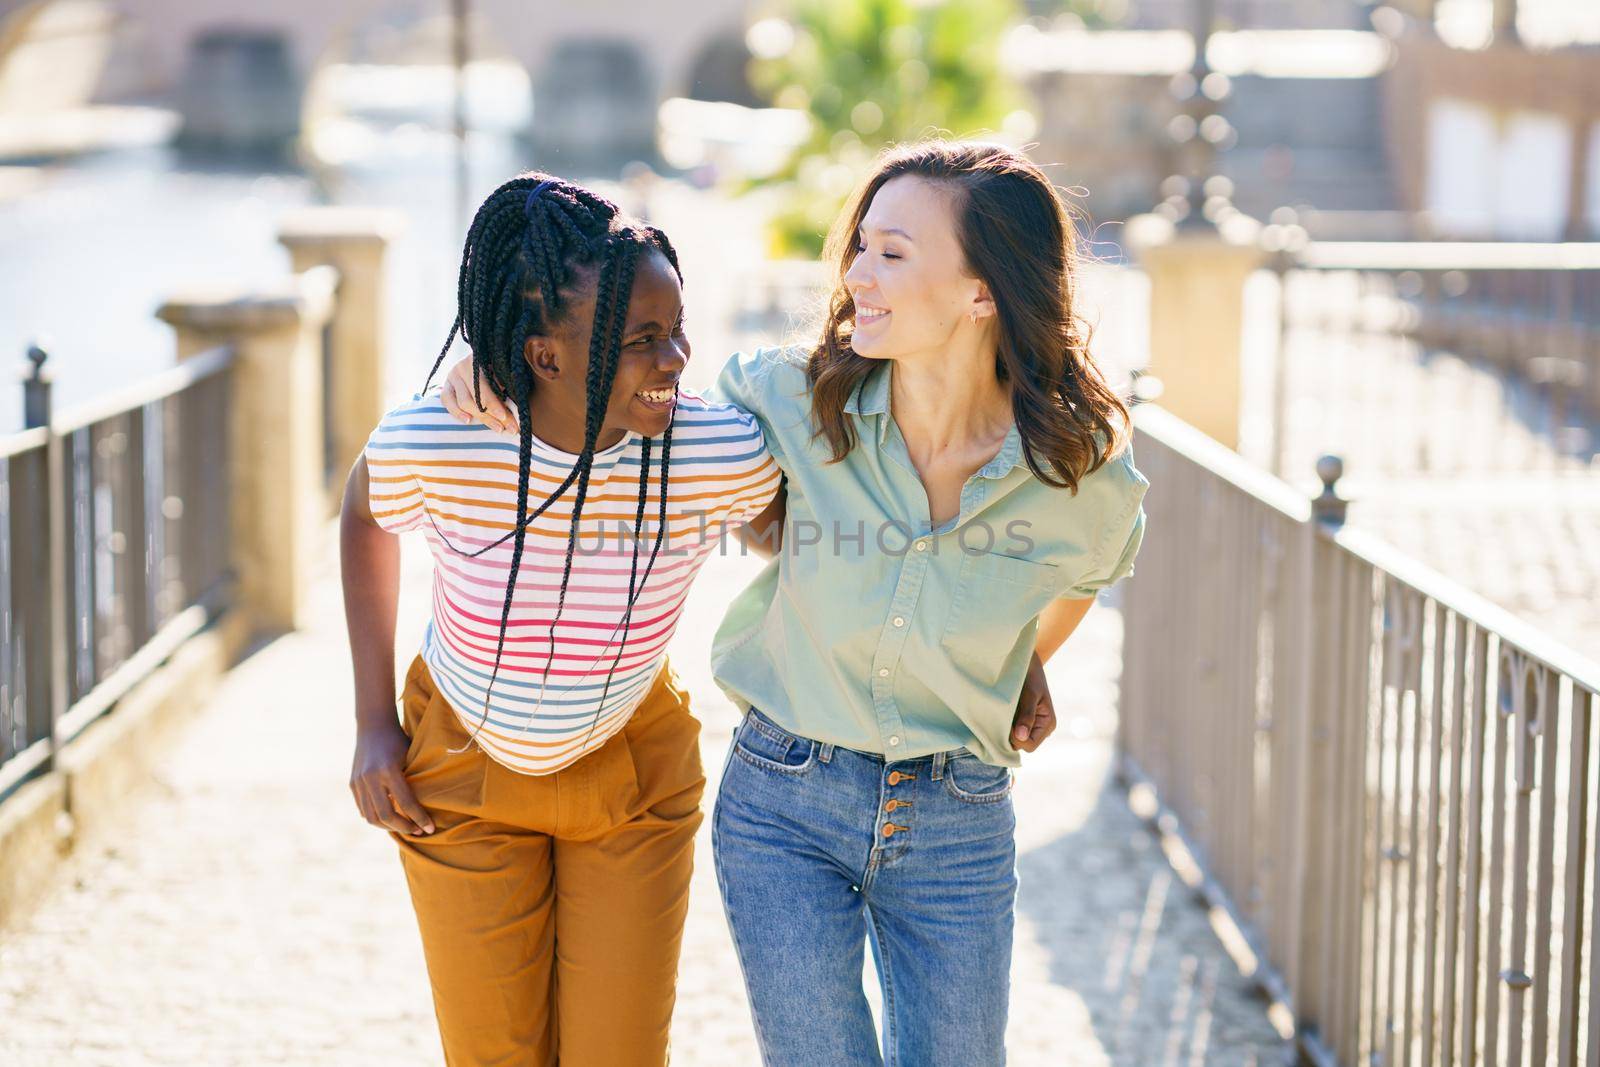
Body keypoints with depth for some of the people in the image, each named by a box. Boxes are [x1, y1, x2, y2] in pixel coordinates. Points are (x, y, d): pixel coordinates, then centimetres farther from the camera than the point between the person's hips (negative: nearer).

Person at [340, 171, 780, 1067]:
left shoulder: (724, 452, -27)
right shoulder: (431, 443, -28)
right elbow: (365, 519, -3)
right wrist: (374, 725, -3)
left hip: (634, 778, 1)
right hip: (462, 775, 0)